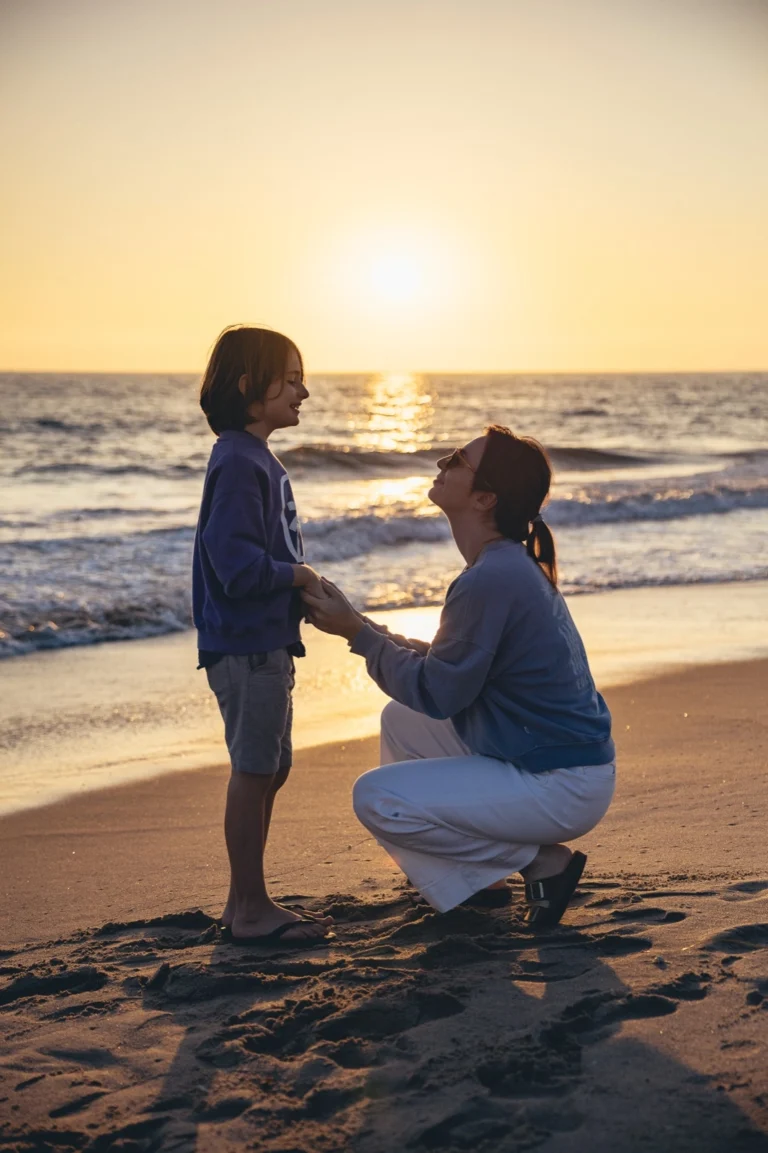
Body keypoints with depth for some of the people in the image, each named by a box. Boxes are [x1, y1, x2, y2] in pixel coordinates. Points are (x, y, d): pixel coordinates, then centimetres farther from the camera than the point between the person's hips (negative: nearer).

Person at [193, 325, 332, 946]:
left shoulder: (257, 459, 15)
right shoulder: (239, 464, -17)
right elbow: (238, 564, -25)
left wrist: (303, 583, 7)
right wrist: (299, 576, -12)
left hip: (266, 644, 11)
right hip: (246, 645, -11)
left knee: (270, 768, 15)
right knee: (253, 771, -4)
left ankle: (247, 902, 25)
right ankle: (250, 908, 6)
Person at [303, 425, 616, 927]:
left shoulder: (492, 580, -24)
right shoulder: (515, 565, 8)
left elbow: (435, 693, -17)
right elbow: (452, 662, 15)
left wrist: (358, 632, -8)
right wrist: (372, 631, 8)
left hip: (562, 790, -10)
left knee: (376, 799, -10)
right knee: (400, 720, 19)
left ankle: (541, 862, -2)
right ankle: (476, 880, 22)